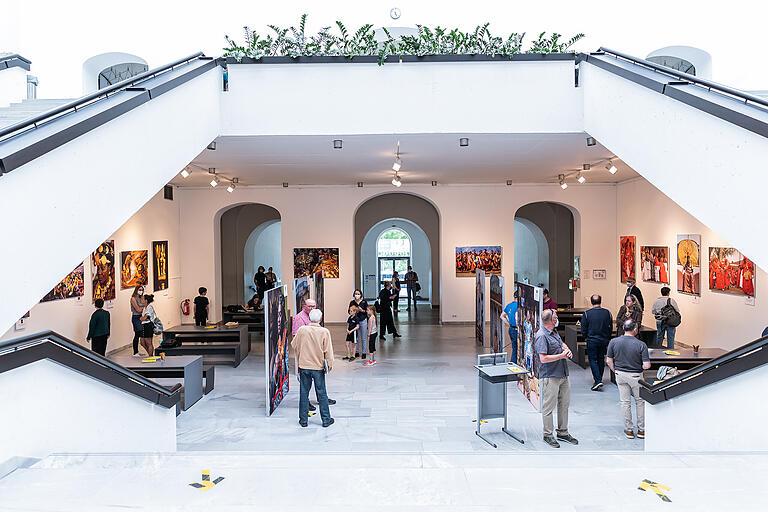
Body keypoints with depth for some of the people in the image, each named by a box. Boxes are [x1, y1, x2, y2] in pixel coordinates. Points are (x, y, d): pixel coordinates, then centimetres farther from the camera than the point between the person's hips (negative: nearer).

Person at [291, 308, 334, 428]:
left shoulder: (302, 330, -7)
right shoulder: (325, 332, -11)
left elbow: (294, 345, 8)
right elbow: (328, 351, -9)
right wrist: (330, 365, 3)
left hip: (304, 366, 1)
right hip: (318, 367, -1)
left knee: (304, 392, 11)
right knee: (321, 393, 8)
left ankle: (303, 420, 18)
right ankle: (326, 419, 15)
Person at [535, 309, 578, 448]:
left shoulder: (554, 332, 11)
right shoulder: (542, 336, -19)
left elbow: (562, 344, 29)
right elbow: (543, 358, -24)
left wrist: (567, 350, 6)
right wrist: (562, 355, -15)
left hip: (563, 374, 9)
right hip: (550, 377, -9)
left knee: (564, 404, 16)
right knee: (548, 407, 1)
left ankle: (563, 432, 29)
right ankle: (548, 435, 13)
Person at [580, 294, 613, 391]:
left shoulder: (586, 313, -11)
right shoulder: (607, 313, -1)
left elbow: (583, 329, -7)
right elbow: (611, 328, 6)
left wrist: (586, 338, 10)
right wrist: (607, 338, 18)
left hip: (592, 340, -3)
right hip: (604, 340, 4)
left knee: (593, 360, 2)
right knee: (601, 359, 15)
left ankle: (598, 380, -11)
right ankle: (599, 378, 26)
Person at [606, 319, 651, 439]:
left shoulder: (613, 342, -10)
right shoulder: (641, 345, -18)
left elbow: (609, 361, -5)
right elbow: (646, 366, -17)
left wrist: (616, 371, 11)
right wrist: (641, 366, 5)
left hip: (620, 375, 2)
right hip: (636, 376, -2)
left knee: (625, 402, 12)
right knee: (640, 401, 17)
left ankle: (629, 430, 19)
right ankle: (641, 429, 24)